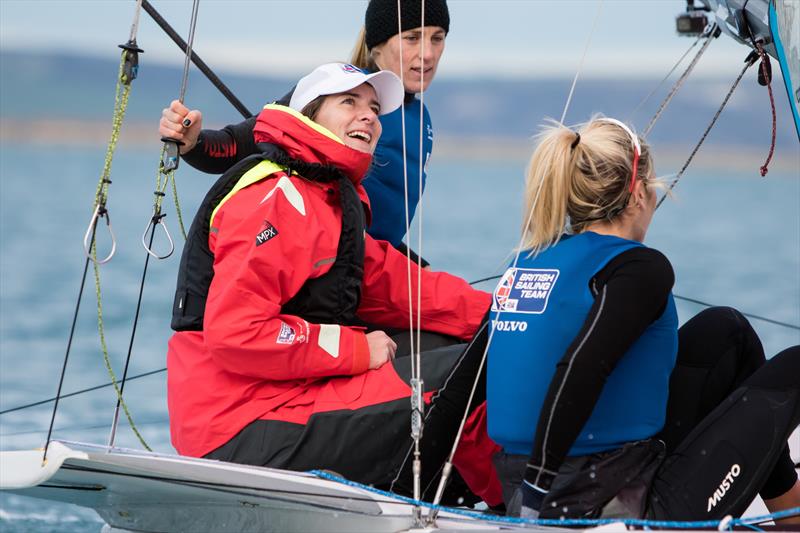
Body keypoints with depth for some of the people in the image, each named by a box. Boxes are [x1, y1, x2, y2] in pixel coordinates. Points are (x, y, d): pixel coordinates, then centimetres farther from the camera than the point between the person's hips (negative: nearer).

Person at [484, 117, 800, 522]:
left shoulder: (528, 262, 9)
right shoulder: (641, 268, -15)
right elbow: (579, 370, -29)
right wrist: (538, 490, -28)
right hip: (618, 512, -8)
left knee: (724, 330, 24)